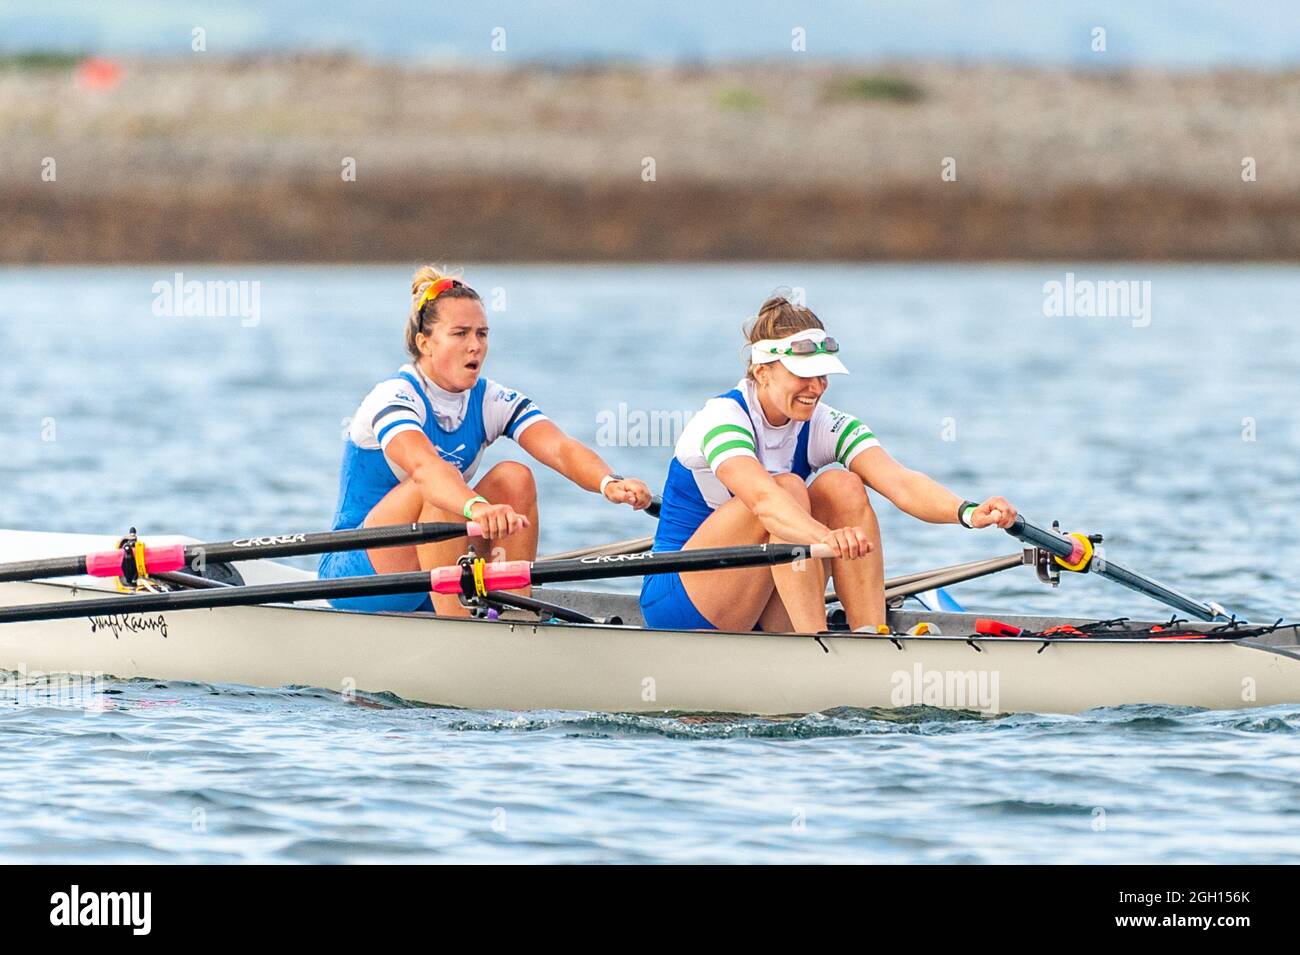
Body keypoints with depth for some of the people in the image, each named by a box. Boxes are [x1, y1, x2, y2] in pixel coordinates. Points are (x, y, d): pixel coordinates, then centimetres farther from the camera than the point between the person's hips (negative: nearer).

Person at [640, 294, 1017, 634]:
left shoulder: (824, 426, -3)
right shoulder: (722, 419, -21)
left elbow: (900, 482, -21)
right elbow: (763, 499, -42)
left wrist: (968, 512, -41)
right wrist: (825, 536, -61)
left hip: (758, 616, 6)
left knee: (842, 486, -16)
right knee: (788, 487, -28)